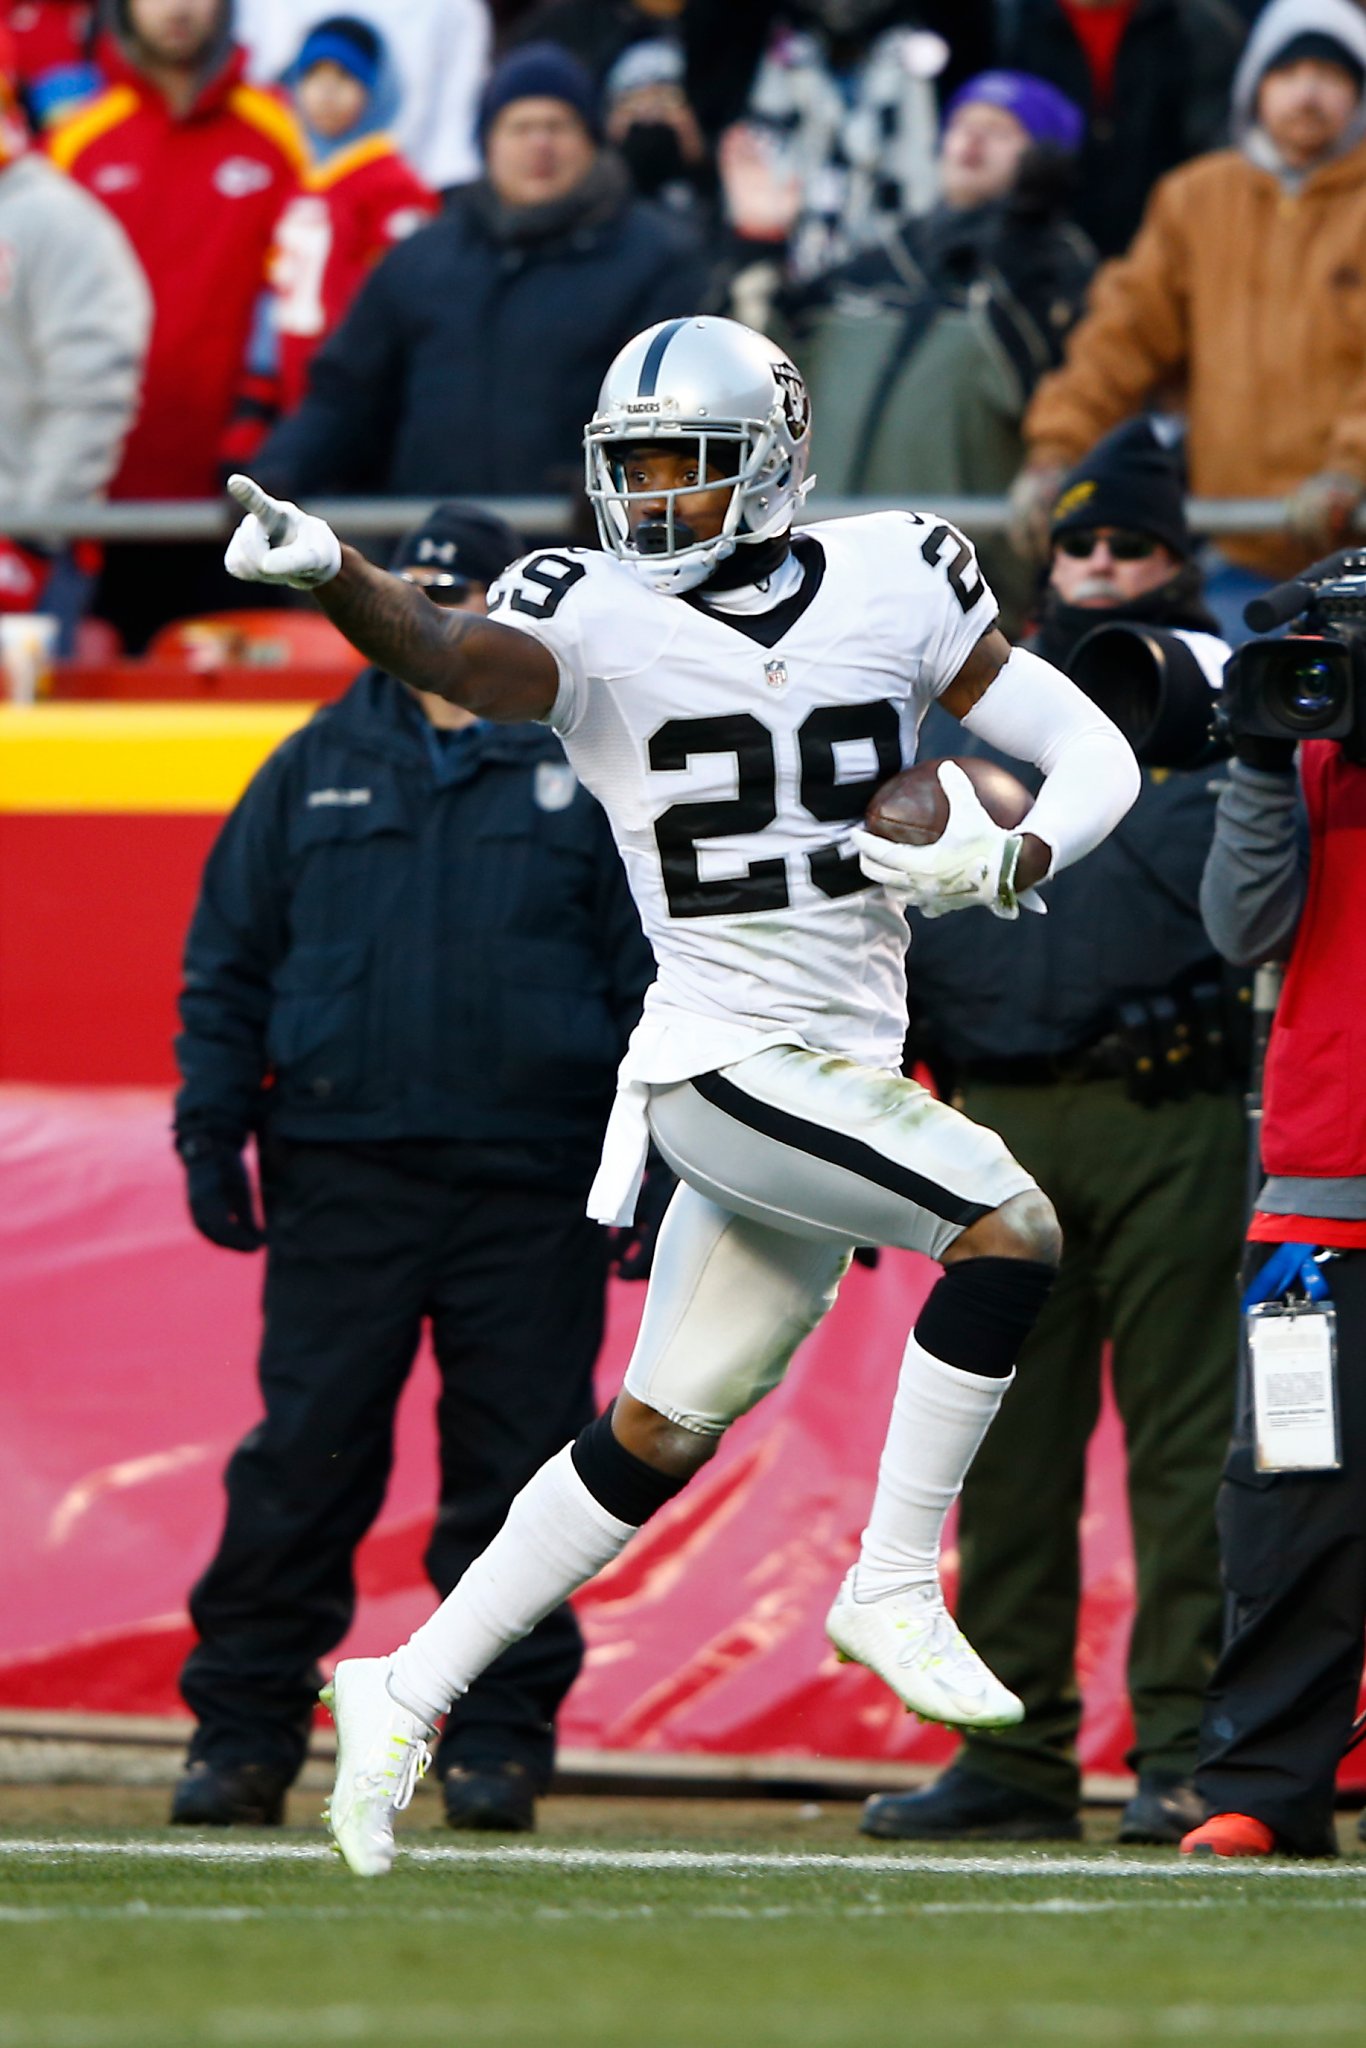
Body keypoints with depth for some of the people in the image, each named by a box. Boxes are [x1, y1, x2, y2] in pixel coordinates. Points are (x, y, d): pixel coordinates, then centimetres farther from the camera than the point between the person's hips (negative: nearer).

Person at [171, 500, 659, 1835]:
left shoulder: (595, 774, 6)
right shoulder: (318, 771, 11)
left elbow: (656, 975, 6)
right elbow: (227, 962, 13)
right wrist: (211, 1126, 3)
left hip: (531, 1186, -1)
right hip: (339, 1174, 1)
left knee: (514, 1464, 0)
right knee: (300, 1462, -2)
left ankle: (496, 1739, 7)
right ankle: (241, 1732, 2)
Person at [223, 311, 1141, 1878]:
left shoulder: (896, 584, 3)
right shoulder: (600, 621, -6)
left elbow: (1093, 755, 6)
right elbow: (458, 660, -27)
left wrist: (1001, 863, -15)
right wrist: (327, 578, -48)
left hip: (844, 1072, 5)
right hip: (723, 1053, -5)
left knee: (657, 1438, 8)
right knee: (1010, 1227, -22)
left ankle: (410, 1692, 18)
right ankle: (893, 1588, -12)